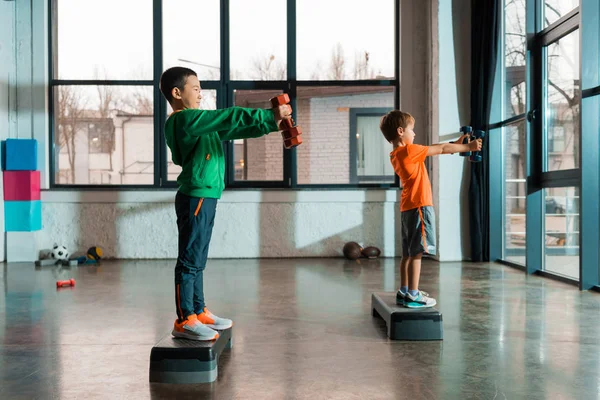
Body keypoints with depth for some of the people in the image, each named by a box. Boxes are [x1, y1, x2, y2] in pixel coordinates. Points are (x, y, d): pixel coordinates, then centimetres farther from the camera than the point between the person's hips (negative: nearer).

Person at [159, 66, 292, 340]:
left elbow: (231, 130, 18)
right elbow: (230, 117, -17)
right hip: (195, 197, -10)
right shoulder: (184, 119, -12)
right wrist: (269, 115, -13)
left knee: (197, 260, 14)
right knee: (190, 260, -6)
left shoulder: (199, 123, 19)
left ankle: (199, 312, 23)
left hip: (204, 198, 10)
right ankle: (184, 321, -1)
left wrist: (271, 123, 10)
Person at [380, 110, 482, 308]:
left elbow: (434, 149, 19)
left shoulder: (396, 155, 14)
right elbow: (442, 149, -6)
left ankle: (404, 291, 19)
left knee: (408, 253, 14)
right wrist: (468, 147, 6)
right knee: (416, 252, -8)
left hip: (408, 207, 10)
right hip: (419, 206, -10)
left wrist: (456, 144, 19)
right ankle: (413, 295, -7)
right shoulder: (409, 151, -13)